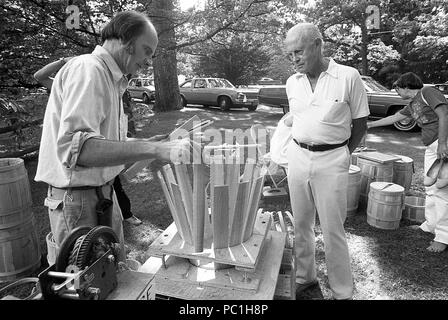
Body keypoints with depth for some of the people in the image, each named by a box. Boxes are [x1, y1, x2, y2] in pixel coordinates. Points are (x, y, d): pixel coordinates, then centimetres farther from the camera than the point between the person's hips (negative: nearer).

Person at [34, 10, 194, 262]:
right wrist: (154, 150, -37)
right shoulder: (87, 69, -16)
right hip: (79, 200, -9)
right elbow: (74, 147, -31)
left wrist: (146, 145, 4)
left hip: (103, 192, 9)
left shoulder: (111, 79, 15)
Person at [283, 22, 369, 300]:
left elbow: (360, 123, 0)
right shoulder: (292, 82, 6)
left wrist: (343, 154, 1)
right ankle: (305, 277, 34)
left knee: (333, 231, 2)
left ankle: (343, 292, 22)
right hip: (298, 157, 5)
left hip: (332, 161, -4)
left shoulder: (348, 76, -7)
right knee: (301, 225, 14)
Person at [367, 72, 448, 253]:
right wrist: (370, 124, 39)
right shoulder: (412, 105, 21)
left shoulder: (427, 93, -5)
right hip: (431, 147, 9)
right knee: (430, 188, 11)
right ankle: (430, 225, 23)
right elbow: (394, 118, 33)